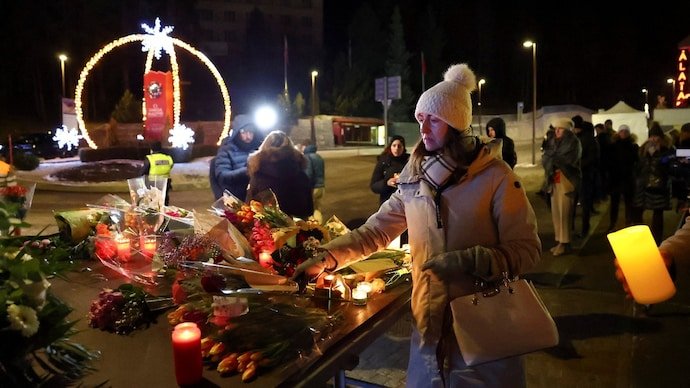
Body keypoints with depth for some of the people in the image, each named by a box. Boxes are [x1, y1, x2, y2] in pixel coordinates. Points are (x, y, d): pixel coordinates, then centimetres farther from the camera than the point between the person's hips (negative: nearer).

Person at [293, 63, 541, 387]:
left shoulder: (496, 177, -11)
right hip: (430, 322, 4)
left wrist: (472, 261, -25)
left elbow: (526, 249, -11)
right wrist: (327, 257, -8)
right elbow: (376, 230, 4)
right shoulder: (415, 179, 3)